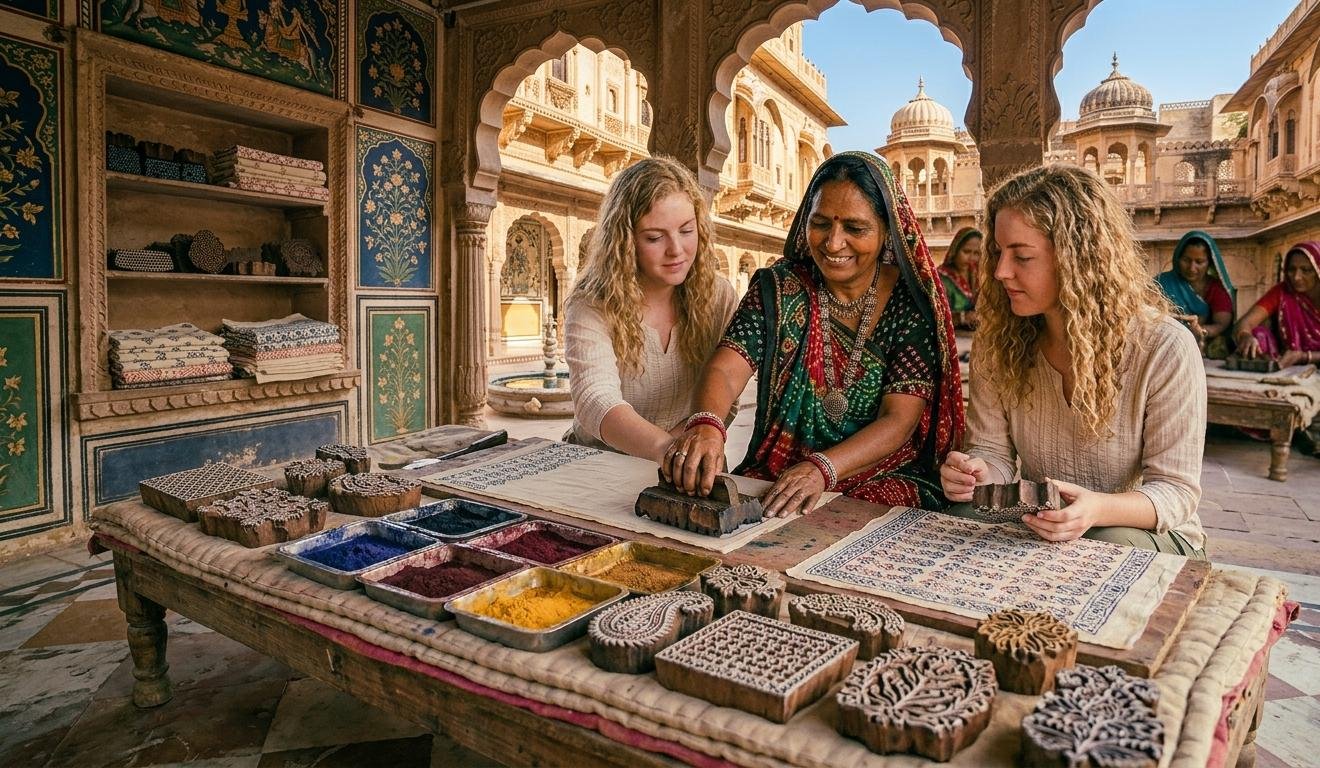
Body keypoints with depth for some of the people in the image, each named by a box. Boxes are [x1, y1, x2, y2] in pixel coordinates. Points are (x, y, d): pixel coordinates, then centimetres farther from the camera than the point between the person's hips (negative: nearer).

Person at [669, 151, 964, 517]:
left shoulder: (912, 301, -6)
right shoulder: (778, 287, -2)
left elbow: (899, 421, -14)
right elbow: (725, 370, -15)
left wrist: (823, 469, -32)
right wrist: (705, 424, -39)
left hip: (885, 479, -1)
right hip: (778, 471, 2)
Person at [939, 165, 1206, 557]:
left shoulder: (1165, 350, -16)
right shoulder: (998, 340, -5)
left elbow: (1176, 490, -14)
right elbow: (993, 451, 0)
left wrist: (1098, 509, -35)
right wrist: (975, 476, -25)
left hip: (1143, 530, -2)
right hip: (1032, 526, 3)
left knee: (1112, 544, -36)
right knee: (962, 520, -28)